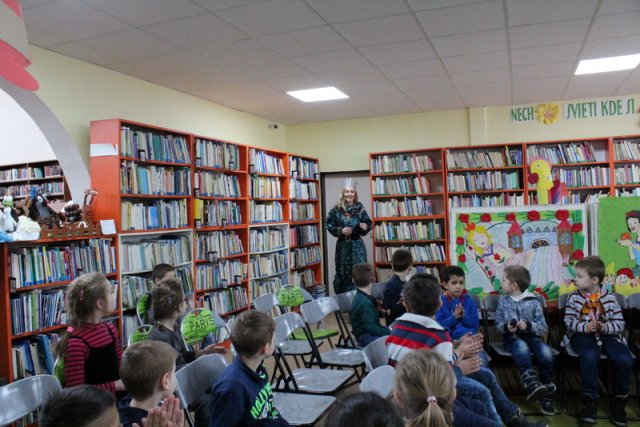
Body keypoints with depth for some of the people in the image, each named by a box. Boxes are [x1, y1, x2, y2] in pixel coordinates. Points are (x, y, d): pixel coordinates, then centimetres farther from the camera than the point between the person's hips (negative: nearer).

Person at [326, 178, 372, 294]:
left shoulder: (360, 208, -2)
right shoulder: (337, 209, -5)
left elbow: (368, 223, 7)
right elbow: (329, 225, 0)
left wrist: (365, 227, -14)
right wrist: (340, 231, -14)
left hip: (357, 245, 0)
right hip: (342, 245, 0)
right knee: (343, 273, 8)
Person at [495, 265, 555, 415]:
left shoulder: (533, 302, 1)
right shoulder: (503, 301, 7)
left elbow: (544, 328, -1)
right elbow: (498, 324, 9)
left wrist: (528, 326, -19)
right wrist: (506, 327, -13)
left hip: (532, 336, 0)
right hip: (512, 337, 0)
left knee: (546, 353, -29)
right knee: (522, 348, -36)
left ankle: (546, 393, -13)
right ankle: (532, 385, -45)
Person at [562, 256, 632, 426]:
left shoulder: (609, 298, 4)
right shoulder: (574, 298, 4)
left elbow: (619, 323, 5)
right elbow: (569, 321, 1)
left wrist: (606, 327, -16)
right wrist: (585, 327, -18)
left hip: (607, 335, 2)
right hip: (583, 335, -1)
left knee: (625, 359, -25)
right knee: (590, 356, -35)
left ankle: (618, 401, -3)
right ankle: (590, 400, -20)